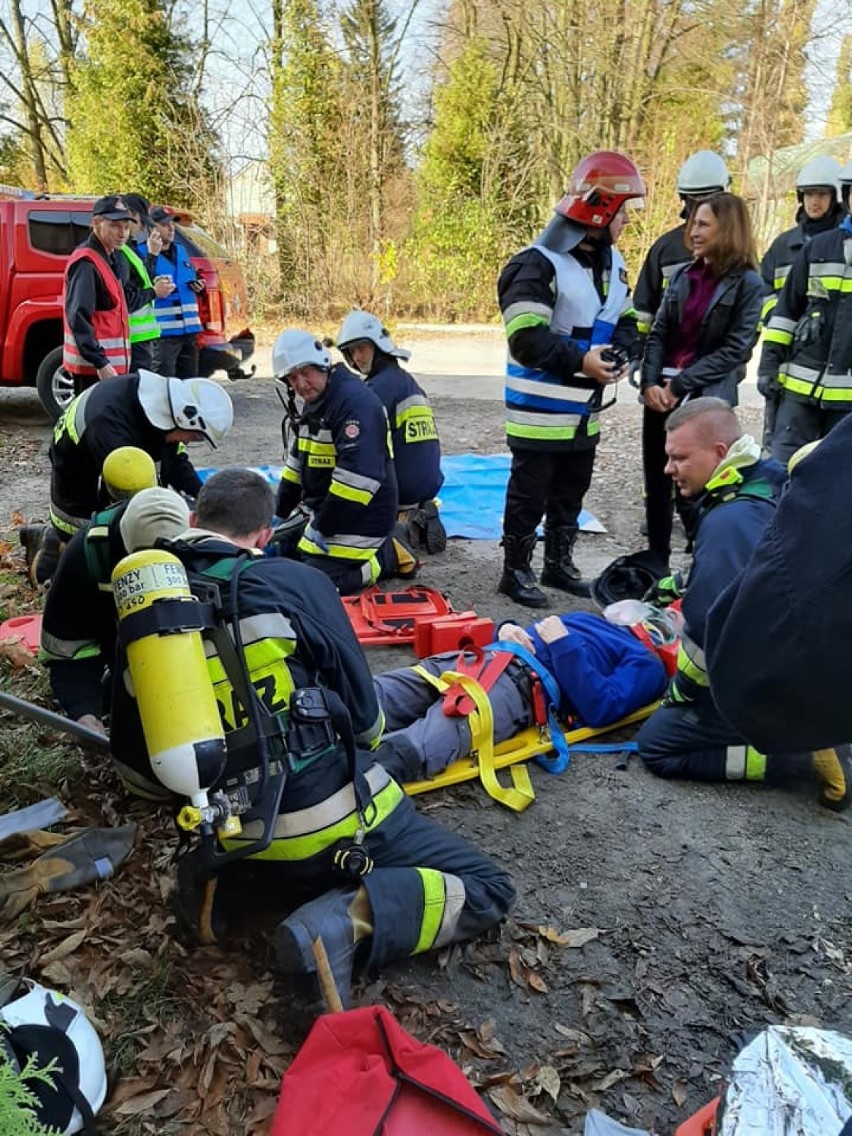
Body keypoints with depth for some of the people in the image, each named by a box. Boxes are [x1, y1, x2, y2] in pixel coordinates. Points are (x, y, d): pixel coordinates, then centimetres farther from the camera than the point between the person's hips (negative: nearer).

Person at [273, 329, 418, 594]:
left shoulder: (356, 401, -23)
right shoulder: (314, 404, 11)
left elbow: (359, 475, -32)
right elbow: (296, 464, 21)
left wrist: (322, 529, -23)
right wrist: (278, 515, 18)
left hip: (361, 519, -10)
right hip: (328, 512, 10)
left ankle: (388, 556, 3)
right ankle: (384, 545, 18)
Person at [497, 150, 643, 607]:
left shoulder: (612, 262, 10)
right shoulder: (539, 264, -17)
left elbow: (626, 321, 16)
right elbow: (526, 338, -24)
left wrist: (620, 354, -5)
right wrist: (580, 360, -25)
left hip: (585, 410, 8)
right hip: (541, 410, -8)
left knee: (571, 493, 18)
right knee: (530, 494, 2)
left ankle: (559, 564, 33)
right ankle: (516, 571, 16)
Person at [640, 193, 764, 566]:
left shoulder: (747, 283, -3)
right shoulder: (682, 275, 11)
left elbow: (735, 349, -9)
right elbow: (658, 333, 7)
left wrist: (681, 385, -15)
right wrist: (650, 381, -9)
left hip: (705, 399, -5)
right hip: (660, 393, 5)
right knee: (656, 483, 9)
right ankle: (656, 562, 22)